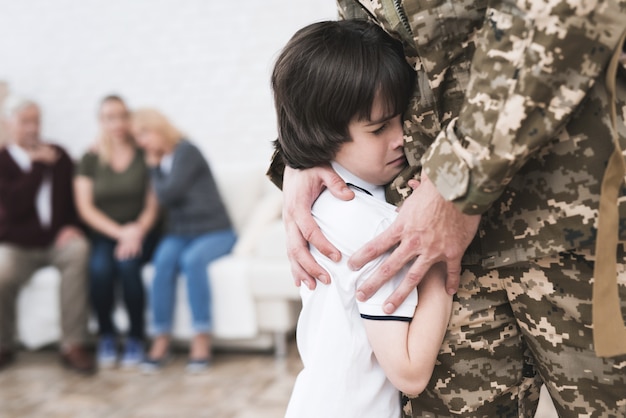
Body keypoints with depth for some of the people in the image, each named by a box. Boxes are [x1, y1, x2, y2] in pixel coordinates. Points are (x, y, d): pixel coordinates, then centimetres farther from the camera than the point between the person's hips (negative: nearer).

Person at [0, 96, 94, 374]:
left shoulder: (57, 155, 10)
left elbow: (75, 195, 11)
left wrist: (72, 225, -9)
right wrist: (39, 165, -13)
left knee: (79, 249, -33)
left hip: (57, 240, 2)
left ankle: (73, 345, -29)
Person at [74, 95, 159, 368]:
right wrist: (119, 232, -13)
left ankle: (136, 338, -14)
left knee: (127, 263, -31)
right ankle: (106, 336, -8)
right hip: (102, 234, 1)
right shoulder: (90, 160, 5)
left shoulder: (144, 156, 4)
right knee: (99, 267, -30)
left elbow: (153, 205, 2)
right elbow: (86, 208, -1)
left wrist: (137, 231, -16)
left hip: (138, 232, -1)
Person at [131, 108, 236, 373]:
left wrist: (154, 169, 1)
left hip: (214, 232, -5)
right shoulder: (158, 160, 16)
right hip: (179, 233, 5)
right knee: (164, 259, -28)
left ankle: (201, 340, -29)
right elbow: (161, 200, 8)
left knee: (192, 259, -35)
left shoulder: (186, 152, -7)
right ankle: (161, 340, -27)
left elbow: (167, 195, -15)